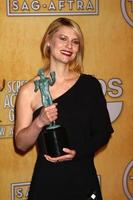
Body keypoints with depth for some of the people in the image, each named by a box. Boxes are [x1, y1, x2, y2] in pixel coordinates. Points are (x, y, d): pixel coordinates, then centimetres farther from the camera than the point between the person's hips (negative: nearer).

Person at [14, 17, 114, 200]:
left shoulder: (89, 84, -2)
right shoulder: (29, 91, -6)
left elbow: (104, 132, 3)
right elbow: (21, 144, -4)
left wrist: (78, 152, -12)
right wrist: (39, 122, -21)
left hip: (85, 180, 1)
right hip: (46, 183, -1)